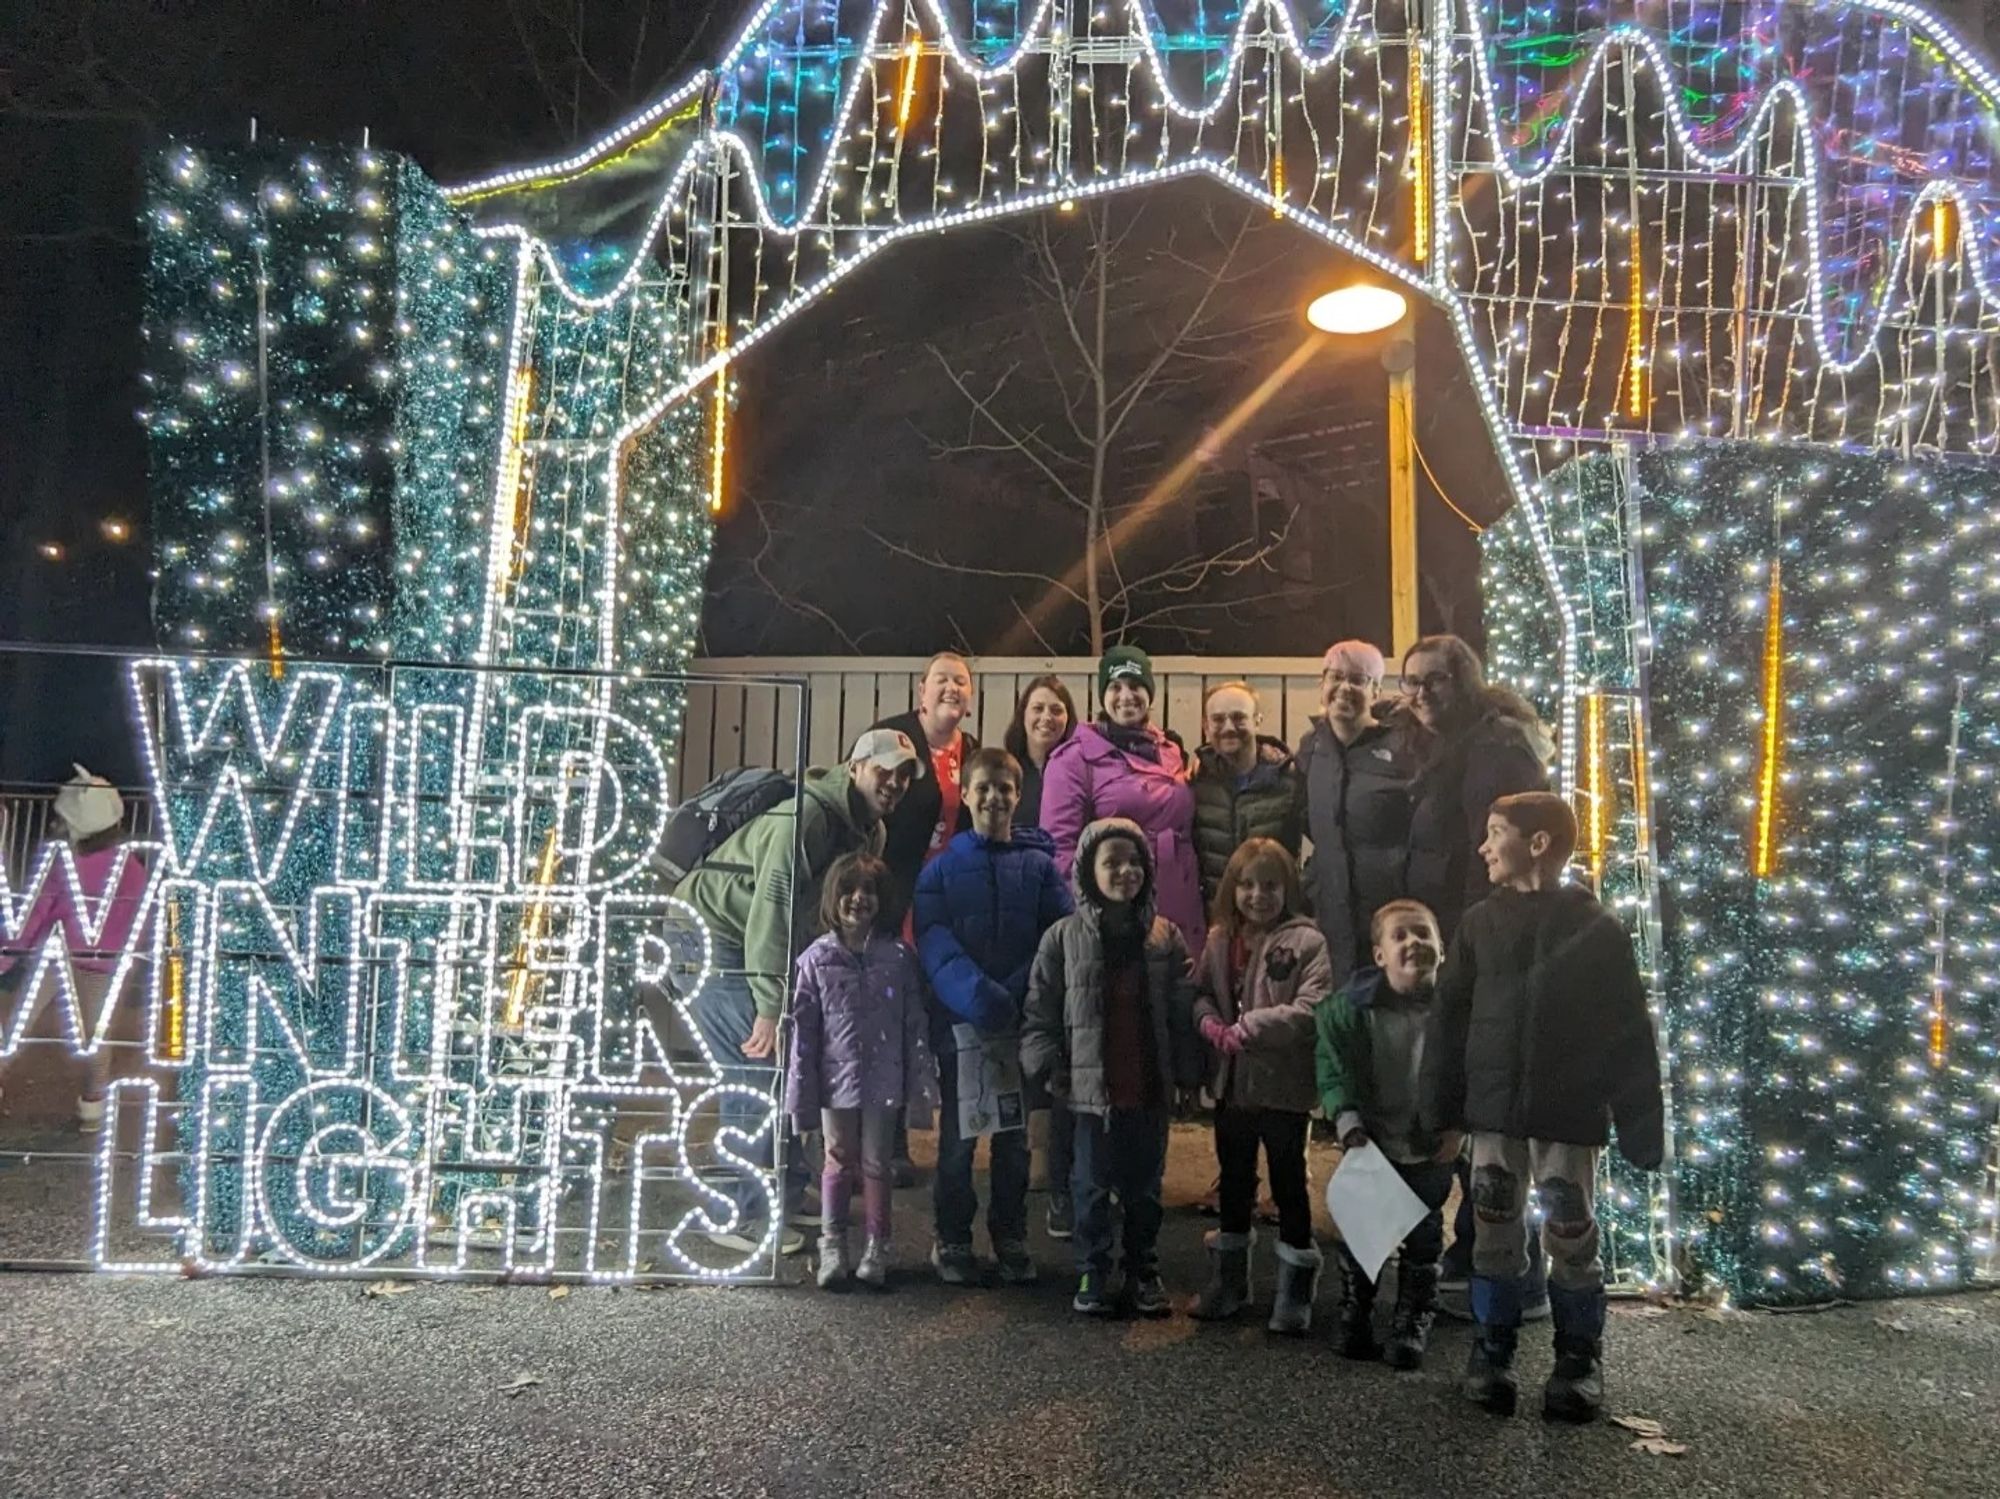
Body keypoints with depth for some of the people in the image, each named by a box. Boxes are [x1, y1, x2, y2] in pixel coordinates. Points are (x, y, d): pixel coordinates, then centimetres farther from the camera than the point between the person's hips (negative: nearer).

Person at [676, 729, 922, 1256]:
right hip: (714, 936, -9)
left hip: (766, 948, 9)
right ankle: (742, 1213, -2)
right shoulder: (808, 814, -25)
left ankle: (784, 1193, 22)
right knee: (757, 1063, -13)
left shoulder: (870, 833, 5)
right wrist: (769, 1006, -33)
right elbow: (772, 905, -31)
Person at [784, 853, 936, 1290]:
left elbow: (915, 1025, -1)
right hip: (837, 1079, 0)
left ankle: (876, 1247, 24)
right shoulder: (817, 959, -3)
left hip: (883, 1082, 0)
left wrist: (920, 1085, -3)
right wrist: (801, 1098, -4)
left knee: (876, 1164, 10)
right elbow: (803, 1029, -3)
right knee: (839, 1161, 13)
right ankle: (833, 1246, 24)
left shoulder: (898, 958, -3)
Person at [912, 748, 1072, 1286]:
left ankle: (1012, 1240, 24)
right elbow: (932, 937, -7)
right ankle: (953, 1240, 18)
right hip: (959, 1016, -1)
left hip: (1023, 1017, 1)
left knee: (1015, 1134, 10)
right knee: (958, 1134, 4)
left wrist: (1019, 992, -17)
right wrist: (974, 991, -22)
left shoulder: (1039, 864, 5)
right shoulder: (943, 866, 4)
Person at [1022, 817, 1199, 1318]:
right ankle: (1091, 1274, 24)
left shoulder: (1166, 937, 1)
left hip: (1151, 1090, 2)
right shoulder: (1063, 937, -5)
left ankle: (1143, 1272, 30)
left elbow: (1183, 1013, 5)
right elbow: (1039, 1014, -1)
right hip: (1092, 1090, -2)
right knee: (1092, 1187, 9)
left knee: (1145, 1187, 14)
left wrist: (1184, 1075, 3)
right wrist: (1051, 1070, -6)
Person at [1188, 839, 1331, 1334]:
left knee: (1288, 1182, 7)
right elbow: (1202, 992, 7)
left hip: (1283, 1085, -5)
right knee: (1234, 1179, 19)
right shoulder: (1220, 939, 4)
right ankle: (1228, 1280, 35)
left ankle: (1295, 1290, 23)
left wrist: (1250, 1027, -24)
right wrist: (1209, 1021, -14)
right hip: (1232, 1083, 5)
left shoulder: (1305, 941, -13)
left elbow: (1313, 1009, -21)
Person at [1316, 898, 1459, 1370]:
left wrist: (1460, 1125, -10)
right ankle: (1355, 1320, 28)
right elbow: (1333, 1065, -8)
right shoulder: (1354, 1004, -14)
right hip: (1371, 1144, 0)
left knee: (1423, 1239, 11)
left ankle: (1412, 1326, 26)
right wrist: (1348, 1123, -16)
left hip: (1433, 1147, 0)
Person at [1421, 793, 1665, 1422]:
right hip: (1494, 1110, 3)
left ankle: (1579, 1356, 21)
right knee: (1495, 1229, 7)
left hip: (1570, 1114, -2)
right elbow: (1451, 1018, 5)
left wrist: (1641, 1128, -6)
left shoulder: (1598, 929, -5)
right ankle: (1492, 1346, 23)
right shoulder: (1480, 923, 3)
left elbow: (1630, 1034, -4)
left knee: (1572, 1234, 3)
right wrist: (1442, 1109, 1)